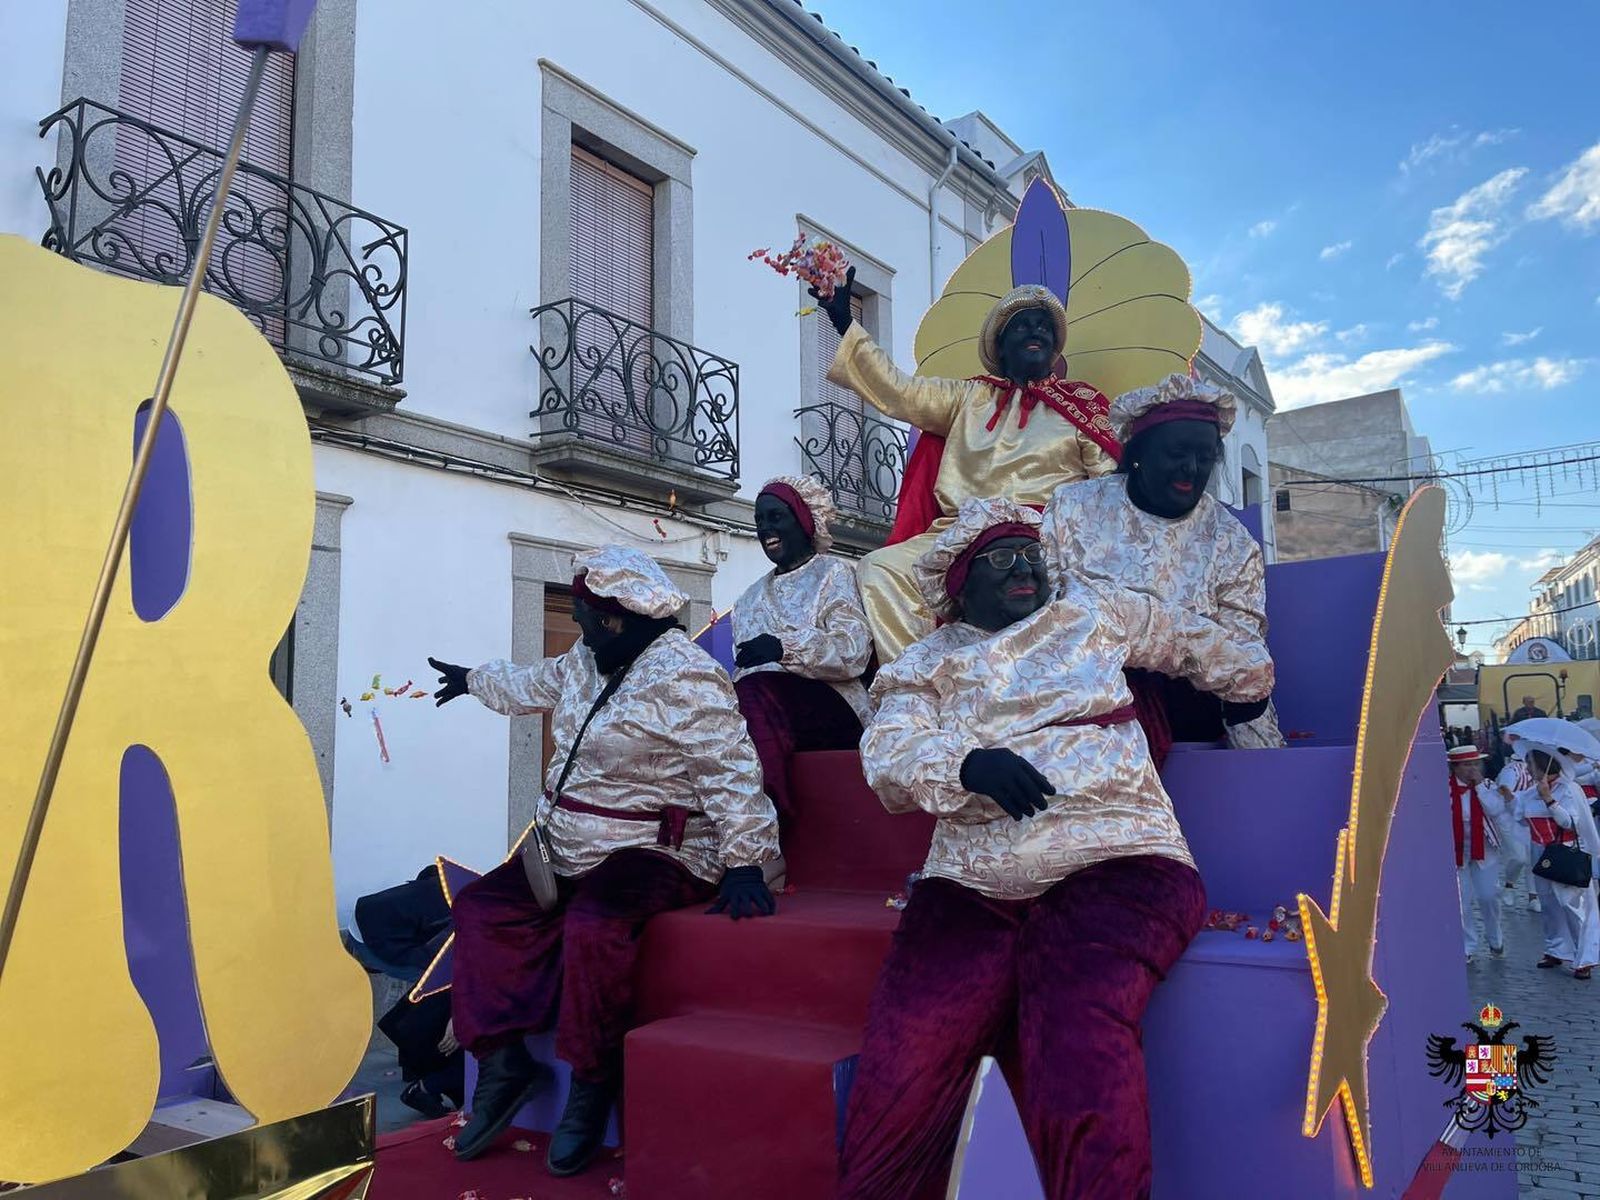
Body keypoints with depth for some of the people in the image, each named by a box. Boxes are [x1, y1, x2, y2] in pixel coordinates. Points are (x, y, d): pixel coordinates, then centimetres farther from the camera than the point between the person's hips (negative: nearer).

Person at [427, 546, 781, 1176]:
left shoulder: (684, 676, -18)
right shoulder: (586, 660, 10)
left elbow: (730, 775, -23)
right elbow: (533, 684, 32)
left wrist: (744, 862, -29)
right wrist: (473, 679, 47)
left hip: (655, 853, -9)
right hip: (569, 851, 9)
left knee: (593, 925, -34)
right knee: (481, 907, -2)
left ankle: (592, 1084, -12)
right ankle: (502, 1060, 3)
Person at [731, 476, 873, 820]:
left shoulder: (834, 574, 9)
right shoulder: (751, 597, 27)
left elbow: (853, 652, -7)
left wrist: (785, 648, -21)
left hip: (828, 708, -4)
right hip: (760, 699, 5)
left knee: (756, 701, -36)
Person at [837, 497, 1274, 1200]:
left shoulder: (1091, 610, 23)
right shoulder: (927, 665, 19)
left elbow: (1188, 637, 37)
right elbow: (889, 756, 2)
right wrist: (967, 763, -16)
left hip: (1113, 862, 0)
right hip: (970, 885, 1)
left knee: (1079, 1052, -32)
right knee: (899, 1081, -21)